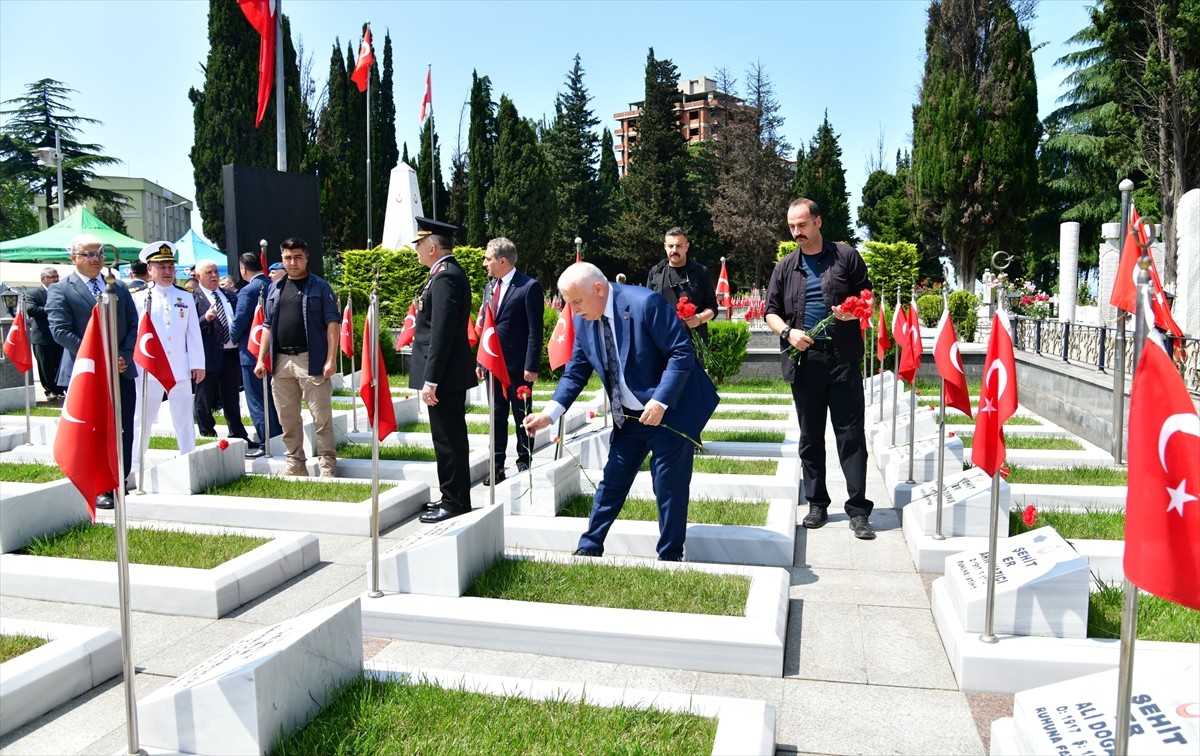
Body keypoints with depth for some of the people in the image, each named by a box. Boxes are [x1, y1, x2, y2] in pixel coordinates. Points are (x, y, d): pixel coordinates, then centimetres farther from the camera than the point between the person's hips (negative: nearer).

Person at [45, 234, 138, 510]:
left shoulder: (119, 288, 13)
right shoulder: (59, 290, -1)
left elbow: (133, 325, 9)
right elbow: (61, 331, -11)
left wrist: (124, 356, -7)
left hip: (122, 371, 5)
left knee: (124, 433, 8)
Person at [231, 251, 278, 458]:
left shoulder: (248, 291, -16)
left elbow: (239, 323, -16)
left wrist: (233, 340, 2)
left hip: (252, 352, -7)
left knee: (257, 401, 0)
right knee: (272, 399, 16)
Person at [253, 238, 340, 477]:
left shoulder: (320, 287, 0)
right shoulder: (275, 289, 15)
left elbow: (332, 322, -6)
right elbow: (268, 326, 18)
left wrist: (331, 359, -14)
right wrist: (261, 359, 10)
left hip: (311, 360, -5)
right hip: (281, 361, 6)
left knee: (321, 417, -4)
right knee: (287, 418, 11)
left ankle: (327, 466, 2)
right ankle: (295, 464, 21)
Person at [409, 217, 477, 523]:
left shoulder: (445, 277, -17)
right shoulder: (449, 273, 15)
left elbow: (441, 333, -22)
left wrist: (431, 379, -22)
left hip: (445, 374, -11)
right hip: (450, 373, 11)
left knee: (449, 440, -3)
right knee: (450, 438, 16)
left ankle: (455, 502, 6)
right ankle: (453, 497, 26)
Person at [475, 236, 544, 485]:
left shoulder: (529, 287, -10)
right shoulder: (490, 287, 13)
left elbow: (535, 330, -12)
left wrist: (531, 366, -16)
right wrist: (480, 361, 11)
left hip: (518, 365, -7)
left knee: (521, 416, 4)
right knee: (497, 416, 11)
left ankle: (524, 463, 16)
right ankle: (497, 465, 18)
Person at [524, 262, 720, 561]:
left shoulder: (645, 303, -22)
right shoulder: (583, 320, -1)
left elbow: (682, 353, -21)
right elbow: (575, 372, 5)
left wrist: (660, 402, -26)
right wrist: (549, 413, -6)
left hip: (670, 412, -6)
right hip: (627, 418, 6)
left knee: (669, 488, 2)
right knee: (611, 482, 13)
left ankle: (669, 560, 19)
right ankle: (589, 549, 27)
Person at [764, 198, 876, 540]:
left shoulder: (846, 256, 5)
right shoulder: (786, 267, 12)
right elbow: (771, 312, 12)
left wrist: (852, 312, -14)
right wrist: (788, 332, -8)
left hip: (843, 359, -3)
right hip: (803, 360, 3)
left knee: (851, 434, -2)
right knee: (810, 436, 9)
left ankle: (858, 509, 3)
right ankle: (817, 504, 20)